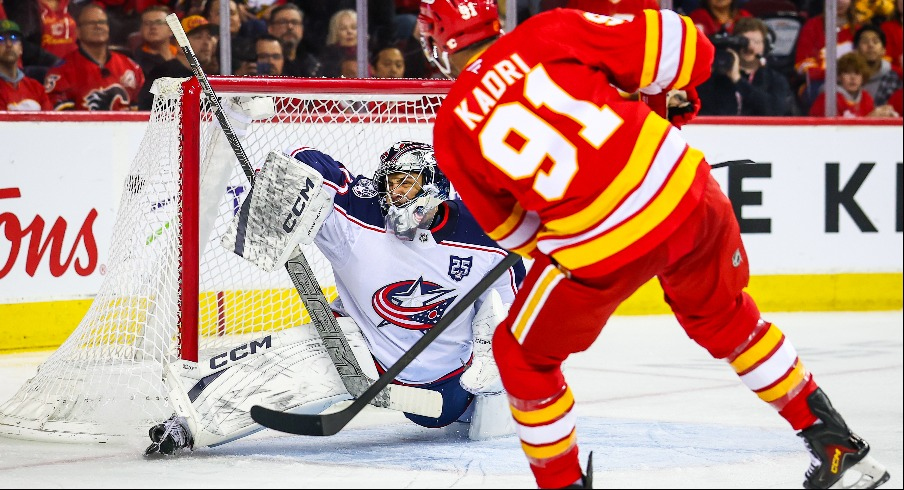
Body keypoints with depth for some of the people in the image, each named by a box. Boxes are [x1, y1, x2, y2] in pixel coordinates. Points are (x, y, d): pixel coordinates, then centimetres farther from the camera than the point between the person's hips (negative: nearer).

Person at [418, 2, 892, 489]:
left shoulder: (451, 130, 5)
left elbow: (509, 228, 14)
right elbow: (676, 44, 3)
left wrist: (535, 244, 35)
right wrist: (664, 100, 23)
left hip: (599, 251, -3)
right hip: (684, 190, 4)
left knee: (522, 357, 22)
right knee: (725, 319, 29)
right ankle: (837, 445, 34)